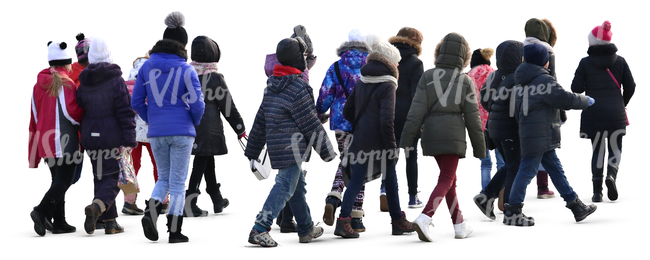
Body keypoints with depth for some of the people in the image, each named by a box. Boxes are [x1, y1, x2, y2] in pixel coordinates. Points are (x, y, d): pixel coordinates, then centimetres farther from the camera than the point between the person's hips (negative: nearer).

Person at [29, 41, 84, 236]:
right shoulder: (66, 84, -12)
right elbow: (71, 112, -19)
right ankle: (41, 211, -22)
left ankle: (59, 222, 14)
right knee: (64, 180, -6)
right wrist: (85, 114, 4)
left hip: (46, 143, 8)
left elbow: (34, 118, 14)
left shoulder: (39, 85, 11)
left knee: (58, 181, 15)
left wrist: (34, 153, 19)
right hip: (64, 142, -8)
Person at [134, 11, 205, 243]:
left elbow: (136, 101, 4)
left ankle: (151, 210, -9)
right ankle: (174, 231, 6)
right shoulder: (186, 70, -8)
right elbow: (197, 104, -12)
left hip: (156, 133, 3)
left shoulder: (147, 67, 2)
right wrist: (194, 122, 9)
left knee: (164, 178, 18)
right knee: (178, 182, 5)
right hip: (182, 132, -3)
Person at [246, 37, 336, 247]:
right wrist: (327, 151, -3)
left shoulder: (272, 86, 13)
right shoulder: (297, 88, -15)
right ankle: (259, 230, -16)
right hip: (292, 148, -9)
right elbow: (311, 124, -12)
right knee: (285, 187, -9)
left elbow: (260, 121, 15)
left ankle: (306, 229, 30)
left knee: (298, 186, 19)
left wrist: (252, 153, 20)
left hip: (276, 147, 9)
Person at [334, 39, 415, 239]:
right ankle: (397, 221, 22)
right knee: (390, 181, 12)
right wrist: (391, 147, -15)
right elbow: (387, 120, -20)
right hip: (379, 143, -5)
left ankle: (343, 219, -13)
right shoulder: (387, 86, -13)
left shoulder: (360, 83, 8)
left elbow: (347, 112, 13)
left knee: (356, 181, 3)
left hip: (359, 141, 5)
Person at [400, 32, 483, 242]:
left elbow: (417, 110, -5)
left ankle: (459, 224, 24)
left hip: (431, 135, 4)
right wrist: (479, 148, 8)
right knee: (446, 180, -2)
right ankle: (424, 218, -24)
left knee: (449, 178, 17)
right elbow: (472, 118, -1)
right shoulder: (465, 82, -4)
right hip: (453, 136, -4)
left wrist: (406, 140, -4)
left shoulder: (427, 77, 0)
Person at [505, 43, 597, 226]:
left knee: (555, 168, 14)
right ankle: (512, 213, -4)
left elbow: (517, 111, 19)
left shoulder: (522, 83, 15)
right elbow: (564, 99, -17)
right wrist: (586, 101, -2)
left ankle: (576, 206, 20)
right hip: (539, 134, -10)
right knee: (528, 170, -6)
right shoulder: (544, 80, -14)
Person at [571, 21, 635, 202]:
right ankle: (612, 174, -17)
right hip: (616, 113, 0)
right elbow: (630, 86, 1)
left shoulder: (586, 63, -4)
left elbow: (576, 88, -8)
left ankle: (597, 191, 0)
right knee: (615, 147, 12)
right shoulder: (619, 61, 1)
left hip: (593, 114, 0)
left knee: (597, 149, 8)